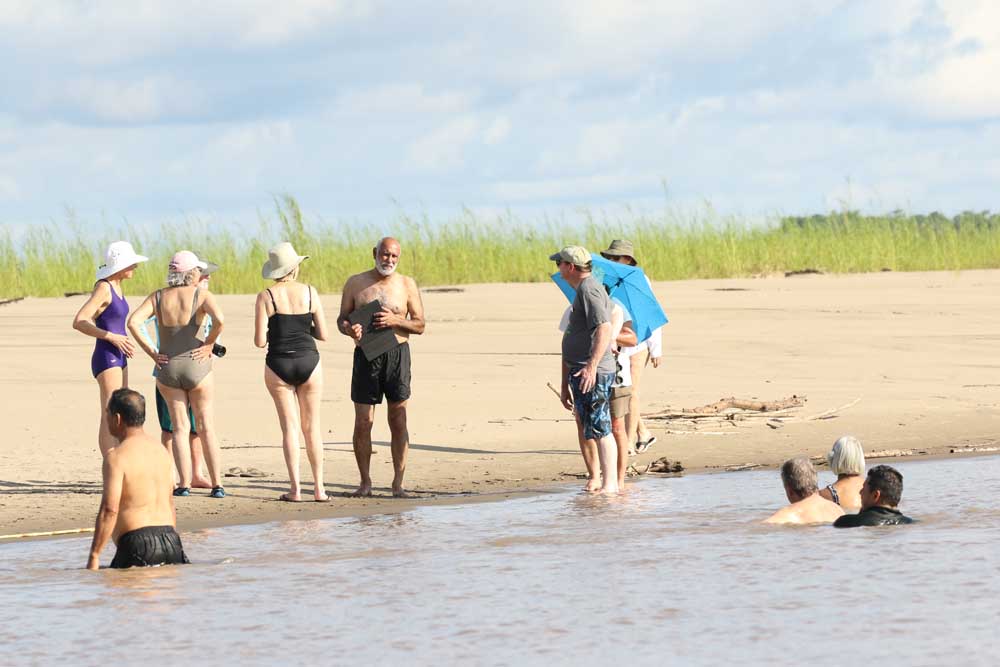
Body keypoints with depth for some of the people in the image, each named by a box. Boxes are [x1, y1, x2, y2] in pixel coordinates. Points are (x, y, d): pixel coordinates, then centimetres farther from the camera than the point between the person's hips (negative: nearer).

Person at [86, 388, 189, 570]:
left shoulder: (117, 456, -8)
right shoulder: (161, 451, 15)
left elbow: (109, 509, -15)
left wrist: (94, 556, -13)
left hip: (137, 542, -7)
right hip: (170, 540, 7)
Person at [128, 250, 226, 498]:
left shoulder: (158, 297, 2)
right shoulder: (202, 296, -7)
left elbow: (133, 322, -10)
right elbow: (219, 320, -25)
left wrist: (151, 352, -5)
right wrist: (209, 344, -9)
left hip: (167, 367, 2)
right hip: (197, 365, -2)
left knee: (180, 428, 11)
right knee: (206, 427, 8)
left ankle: (184, 484, 3)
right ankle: (217, 484, 4)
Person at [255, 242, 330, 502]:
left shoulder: (266, 297, -7)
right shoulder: (310, 292, -3)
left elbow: (260, 341, -9)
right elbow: (323, 334, -1)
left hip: (279, 366, -1)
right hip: (308, 363, 1)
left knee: (290, 426, 5)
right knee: (312, 426, 11)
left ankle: (295, 488, -1)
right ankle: (319, 488, 10)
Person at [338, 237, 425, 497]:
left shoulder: (407, 285, 4)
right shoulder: (356, 283, 5)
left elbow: (419, 325, 3)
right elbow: (342, 319, 7)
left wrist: (395, 320, -16)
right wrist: (349, 328, -17)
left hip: (397, 355, 0)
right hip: (366, 356, 0)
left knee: (398, 421, 0)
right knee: (363, 422, -2)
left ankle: (398, 483, 6)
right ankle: (365, 482, 9)